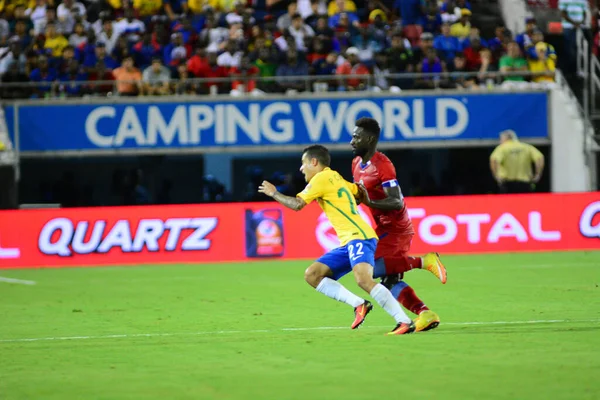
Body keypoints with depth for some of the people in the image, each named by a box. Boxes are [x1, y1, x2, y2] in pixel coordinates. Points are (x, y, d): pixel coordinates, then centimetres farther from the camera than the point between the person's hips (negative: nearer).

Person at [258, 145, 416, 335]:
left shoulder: (321, 178, -4)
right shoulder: (337, 178, 23)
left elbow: (297, 204, -8)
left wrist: (274, 193, 5)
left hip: (359, 237, -10)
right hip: (348, 242, 10)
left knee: (363, 279, -30)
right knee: (312, 275, 1)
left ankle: (405, 322, -29)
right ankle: (358, 304, -8)